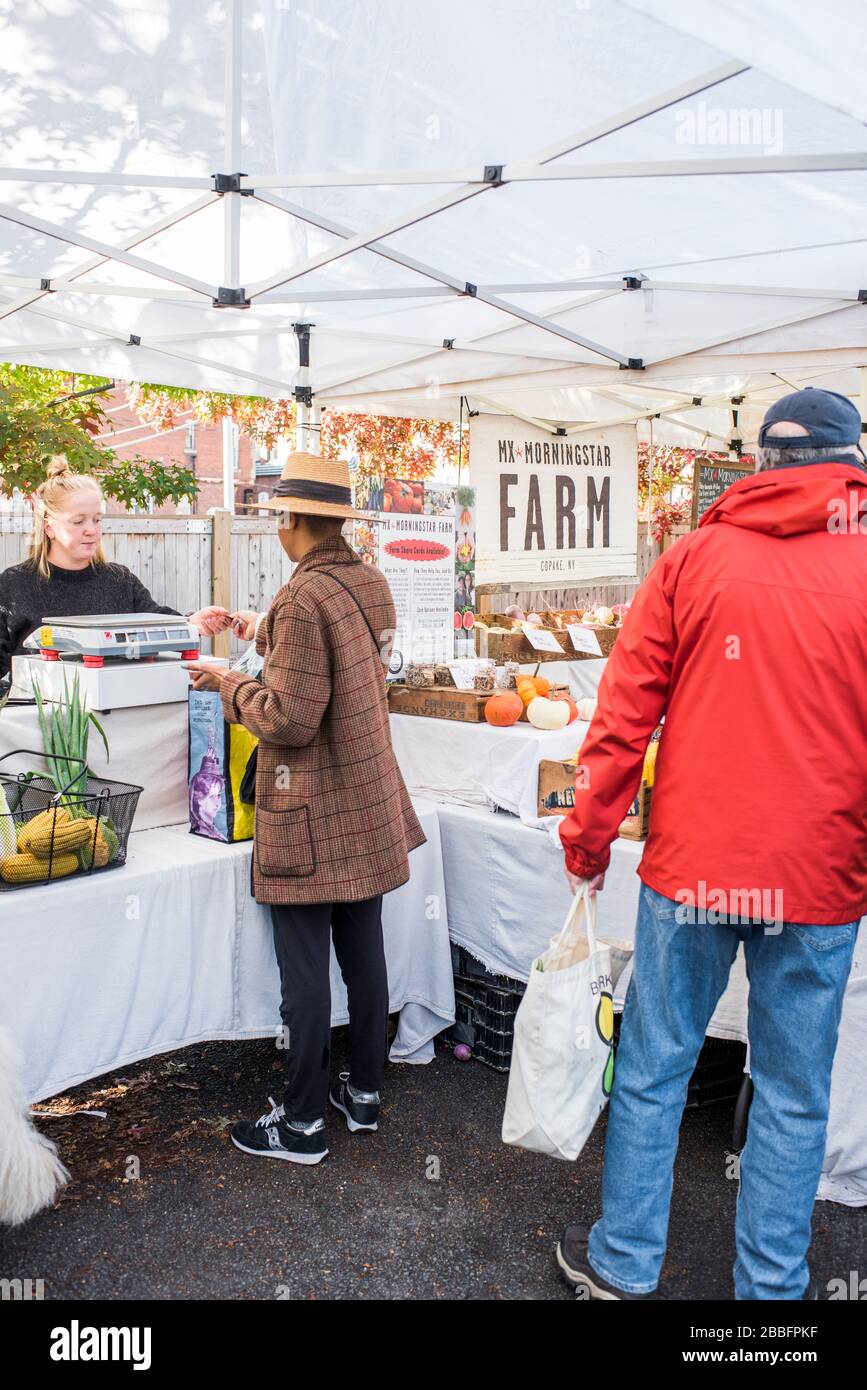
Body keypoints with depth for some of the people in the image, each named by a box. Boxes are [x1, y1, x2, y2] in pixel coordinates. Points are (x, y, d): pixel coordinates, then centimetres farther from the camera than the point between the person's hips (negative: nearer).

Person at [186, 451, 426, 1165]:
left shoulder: (303, 597, -21)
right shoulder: (373, 582, 4)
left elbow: (291, 719, -22)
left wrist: (230, 684, -6)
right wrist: (266, 630, 27)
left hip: (310, 816, -8)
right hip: (369, 807, 8)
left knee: (304, 969, 5)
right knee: (364, 951, 17)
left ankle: (303, 1122, 20)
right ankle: (365, 1091, 34)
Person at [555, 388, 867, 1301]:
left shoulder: (695, 558, -2)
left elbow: (625, 712, -3)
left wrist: (587, 838, 5)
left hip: (691, 870, 1)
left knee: (653, 1070, 14)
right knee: (793, 1094, 15)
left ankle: (622, 1265, 29)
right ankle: (770, 1284, 30)